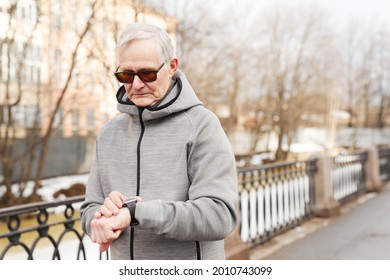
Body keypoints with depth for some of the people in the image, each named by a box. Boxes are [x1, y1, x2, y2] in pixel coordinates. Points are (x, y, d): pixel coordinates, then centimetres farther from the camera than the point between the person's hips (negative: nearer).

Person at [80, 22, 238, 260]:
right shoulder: (109, 133, 2)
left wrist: (135, 212, -27)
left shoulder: (201, 125, -14)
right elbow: (90, 209, 5)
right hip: (124, 270, 4)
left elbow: (220, 215, -22)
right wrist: (102, 218, -17)